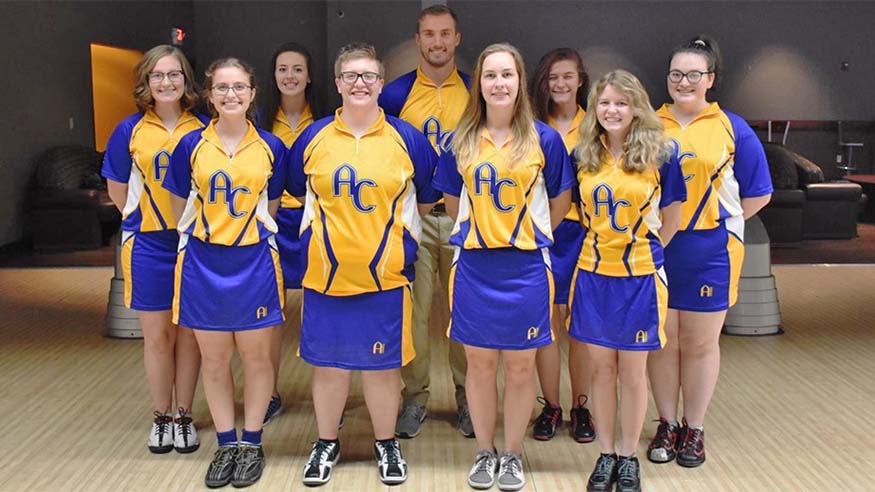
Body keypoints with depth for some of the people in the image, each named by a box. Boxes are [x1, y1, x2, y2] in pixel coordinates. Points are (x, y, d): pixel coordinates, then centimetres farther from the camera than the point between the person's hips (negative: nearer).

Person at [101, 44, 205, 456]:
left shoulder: (203, 130, 0)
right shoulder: (130, 131, -1)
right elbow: (117, 189, 7)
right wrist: (146, 221, 7)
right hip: (148, 246, 0)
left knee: (188, 334, 8)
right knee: (157, 335, 7)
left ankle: (184, 417, 20)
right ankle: (161, 417, 22)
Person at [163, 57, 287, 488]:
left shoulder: (271, 147, 1)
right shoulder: (191, 145, 1)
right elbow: (182, 207, 10)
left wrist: (251, 235, 7)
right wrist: (204, 236, 9)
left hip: (255, 262, -1)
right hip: (203, 263, 1)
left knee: (255, 355, 6)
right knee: (214, 358, 8)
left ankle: (252, 443, 20)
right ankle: (226, 444, 21)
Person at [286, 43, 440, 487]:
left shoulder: (407, 138, 0)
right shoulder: (314, 137, 2)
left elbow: (426, 200, 10)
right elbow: (297, 192, 16)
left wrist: (388, 226, 6)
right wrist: (335, 225, 10)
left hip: (386, 276, -1)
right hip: (326, 275, 1)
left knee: (383, 365, 8)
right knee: (328, 364, 10)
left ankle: (386, 445, 27)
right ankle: (326, 444, 28)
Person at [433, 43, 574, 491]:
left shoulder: (544, 139, -1)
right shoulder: (461, 140, 4)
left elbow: (560, 203, 8)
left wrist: (526, 236, 8)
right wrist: (482, 232, 12)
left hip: (526, 268, -1)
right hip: (474, 268, 1)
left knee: (520, 365, 7)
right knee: (479, 362, 9)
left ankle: (512, 454, 23)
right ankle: (485, 453, 24)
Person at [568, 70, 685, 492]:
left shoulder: (659, 155, -5)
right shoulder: (583, 156, 3)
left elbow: (671, 219, 4)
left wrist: (643, 252, 2)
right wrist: (603, 246, 7)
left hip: (640, 278, -2)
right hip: (593, 275, 3)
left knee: (632, 372, 7)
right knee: (601, 368, 10)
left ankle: (629, 458, 23)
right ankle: (606, 455, 24)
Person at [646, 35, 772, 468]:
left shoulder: (732, 128, 2)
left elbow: (757, 194, 5)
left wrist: (718, 222, -2)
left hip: (709, 251, -1)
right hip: (654, 249, 1)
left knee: (700, 343, 8)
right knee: (662, 341, 8)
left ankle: (694, 429, 22)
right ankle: (667, 425, 23)